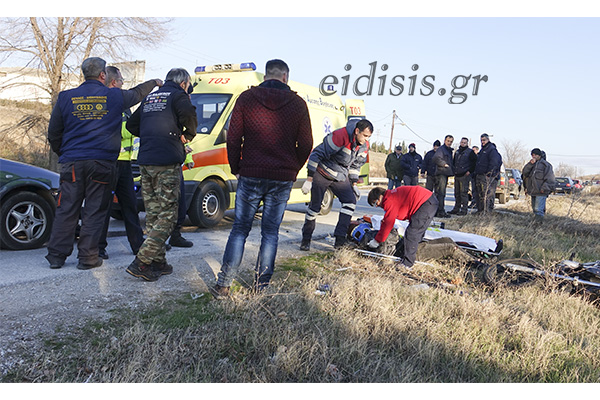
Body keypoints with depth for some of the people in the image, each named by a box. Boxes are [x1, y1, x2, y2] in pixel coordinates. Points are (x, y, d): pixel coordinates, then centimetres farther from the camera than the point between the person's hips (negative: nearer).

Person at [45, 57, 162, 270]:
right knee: (94, 211, 4)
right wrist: (154, 83, 42)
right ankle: (87, 257, 7)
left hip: (71, 162, 2)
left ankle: (56, 255, 14)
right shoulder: (115, 96, 3)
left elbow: (53, 133, 12)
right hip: (101, 162, -2)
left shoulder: (65, 97, 7)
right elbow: (137, 93, 24)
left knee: (66, 209, 9)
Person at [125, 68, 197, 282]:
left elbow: (132, 124, 26)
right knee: (167, 215, -4)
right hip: (167, 162, -7)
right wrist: (187, 135, 0)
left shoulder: (150, 97, 23)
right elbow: (189, 115, -19)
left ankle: (158, 262, 17)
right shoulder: (178, 95, 1)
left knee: (153, 214, 12)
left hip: (145, 161, 8)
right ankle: (141, 262, -11)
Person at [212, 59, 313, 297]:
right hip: (283, 180, 1)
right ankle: (262, 285, 15)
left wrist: (236, 168, 12)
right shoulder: (298, 104, 2)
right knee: (270, 232, 10)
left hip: (250, 176, 0)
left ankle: (223, 285, 9)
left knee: (240, 229, 9)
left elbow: (233, 139, 0)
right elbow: (306, 145, 4)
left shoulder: (246, 98, 0)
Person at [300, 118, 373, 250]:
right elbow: (317, 154, -24)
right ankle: (306, 239, 16)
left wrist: (353, 184, 8)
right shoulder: (340, 136, -28)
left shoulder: (364, 146, -5)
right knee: (315, 206, -1)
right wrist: (309, 179, -24)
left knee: (351, 201, -10)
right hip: (322, 174, -6)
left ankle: (340, 239, -7)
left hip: (341, 177, 6)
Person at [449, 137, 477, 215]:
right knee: (457, 193, 10)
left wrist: (470, 171, -9)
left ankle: (464, 210, -5)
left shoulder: (470, 152, -2)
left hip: (465, 175, -7)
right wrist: (454, 170, 15)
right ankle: (456, 209, 17)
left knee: (464, 193, -8)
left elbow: (475, 162, -4)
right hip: (456, 175, 7)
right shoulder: (457, 152, 17)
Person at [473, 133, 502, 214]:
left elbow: (494, 163, -15)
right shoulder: (482, 150, 23)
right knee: (480, 194, 11)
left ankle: (486, 211, -12)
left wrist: (488, 173, -20)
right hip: (479, 176, 10)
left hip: (487, 176, -10)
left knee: (487, 194, -12)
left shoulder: (492, 150, -7)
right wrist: (475, 172, 18)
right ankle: (480, 210, 16)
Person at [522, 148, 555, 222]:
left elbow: (549, 179, -8)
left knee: (538, 209, -14)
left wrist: (544, 188, -17)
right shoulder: (531, 165, 17)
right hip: (532, 191, 7)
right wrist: (530, 164, -12)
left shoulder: (546, 165, -4)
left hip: (541, 192, -7)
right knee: (534, 208, 14)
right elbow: (525, 172, 0)